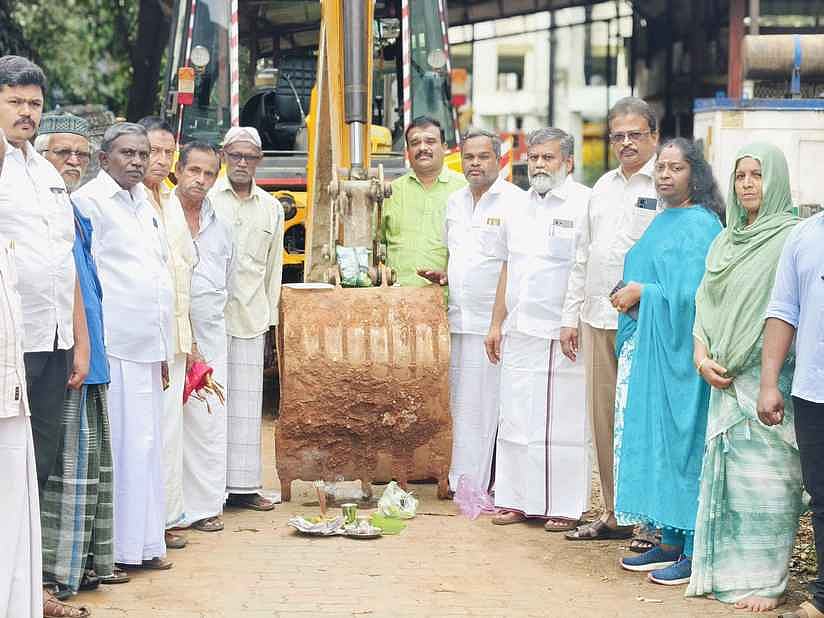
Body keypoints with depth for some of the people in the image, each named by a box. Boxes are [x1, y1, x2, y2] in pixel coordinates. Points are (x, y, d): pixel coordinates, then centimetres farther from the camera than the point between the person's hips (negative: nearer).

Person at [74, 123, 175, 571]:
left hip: (147, 344, 9)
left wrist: (165, 344, 21)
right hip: (115, 344, -9)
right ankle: (114, 548, -3)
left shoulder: (144, 204, 20)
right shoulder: (90, 201, -7)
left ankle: (143, 542, 18)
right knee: (123, 444, -8)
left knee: (146, 443, 11)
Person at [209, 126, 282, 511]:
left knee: (246, 401, 5)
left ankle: (243, 485, 10)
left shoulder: (270, 208, 14)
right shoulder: (205, 198, 2)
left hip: (250, 315, 4)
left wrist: (270, 313, 14)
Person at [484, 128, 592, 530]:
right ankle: (518, 500, 18)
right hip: (518, 332, 7)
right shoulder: (519, 208, 16)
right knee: (515, 418, 9)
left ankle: (565, 507, 5)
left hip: (562, 335, -7)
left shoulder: (584, 205, -6)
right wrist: (497, 323, 18)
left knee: (563, 422, -2)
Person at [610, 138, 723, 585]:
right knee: (652, 440, 9)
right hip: (648, 347, 9)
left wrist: (643, 293, -13)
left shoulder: (700, 225, -11)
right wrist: (631, 297, 2)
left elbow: (694, 293, -19)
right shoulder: (662, 222, 16)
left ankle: (694, 550, -1)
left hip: (677, 349, -9)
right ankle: (669, 541, 16)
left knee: (680, 439, -6)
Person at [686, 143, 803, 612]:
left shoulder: (791, 237, -6)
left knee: (765, 476, -5)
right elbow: (705, 303, 15)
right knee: (726, 472, 7)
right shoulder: (725, 242, 16)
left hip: (769, 379, -6)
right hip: (725, 379, 6)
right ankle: (727, 571, 14)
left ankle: (765, 580, 1)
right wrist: (703, 357, -1)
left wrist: (770, 381, -16)